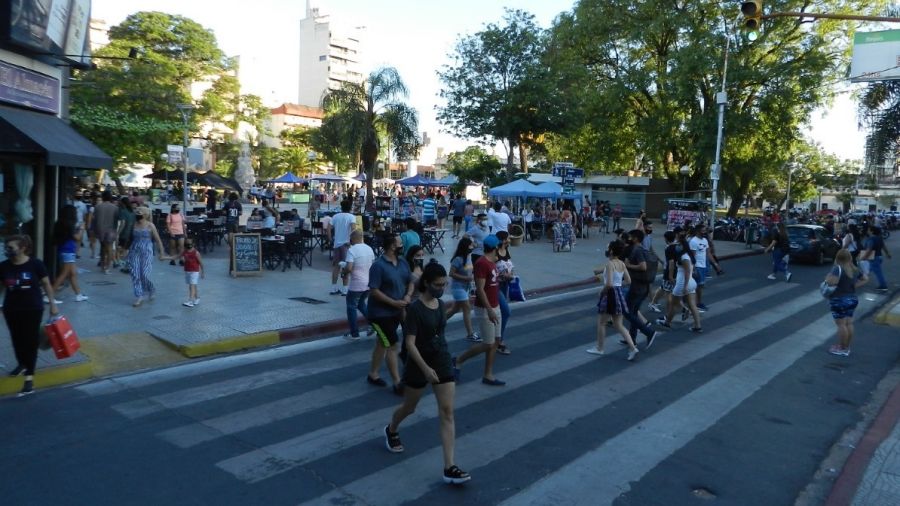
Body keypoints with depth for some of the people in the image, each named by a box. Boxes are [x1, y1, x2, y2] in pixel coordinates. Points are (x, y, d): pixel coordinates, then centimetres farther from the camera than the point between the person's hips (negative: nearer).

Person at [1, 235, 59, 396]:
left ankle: (29, 378, 0)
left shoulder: (35, 264, -11)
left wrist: (53, 304, 0)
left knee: (31, 341, -2)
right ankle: (22, 364, 44)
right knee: (17, 339, 18)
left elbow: (46, 284, -2)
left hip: (33, 309, -3)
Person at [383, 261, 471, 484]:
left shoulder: (440, 304, 2)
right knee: (409, 407, 17)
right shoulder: (415, 309, -19)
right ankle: (391, 431, 51)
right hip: (419, 365, -5)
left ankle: (449, 468, -4)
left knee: (447, 412, -4)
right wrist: (425, 369, -27)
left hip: (442, 362, 5)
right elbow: (410, 344, -21)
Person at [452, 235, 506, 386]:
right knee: (488, 344, -5)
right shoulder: (482, 263, -19)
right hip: (485, 309, -9)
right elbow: (480, 289, -23)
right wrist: (490, 310, -25)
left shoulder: (492, 262, 9)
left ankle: (488, 375, 17)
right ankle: (458, 361, 11)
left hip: (495, 307, 9)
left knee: (495, 342, 10)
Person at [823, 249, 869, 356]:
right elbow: (865, 279, 17)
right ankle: (846, 347, 24)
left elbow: (831, 282, -32)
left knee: (841, 324, 0)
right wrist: (854, 286, 11)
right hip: (852, 299, 8)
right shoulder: (855, 269, 5)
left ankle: (842, 349, 7)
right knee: (849, 323, 13)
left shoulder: (838, 268, -19)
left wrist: (828, 277, -12)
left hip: (839, 301, -8)